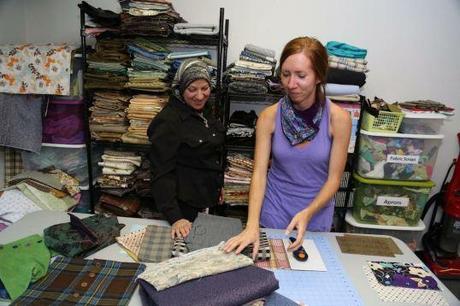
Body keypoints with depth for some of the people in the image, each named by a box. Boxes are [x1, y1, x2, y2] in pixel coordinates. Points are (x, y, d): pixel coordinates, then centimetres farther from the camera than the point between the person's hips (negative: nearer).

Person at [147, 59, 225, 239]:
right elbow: (162, 173, -24)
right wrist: (175, 217, -32)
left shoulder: (206, 115, 5)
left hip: (210, 200, 8)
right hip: (185, 205, -7)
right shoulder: (168, 120, -21)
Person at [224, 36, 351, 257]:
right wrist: (252, 225, -27)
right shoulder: (269, 116, -13)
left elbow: (334, 178, -11)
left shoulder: (338, 119, -15)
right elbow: (259, 172, -16)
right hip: (274, 209, 1)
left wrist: (307, 213, -25)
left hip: (317, 210, 0)